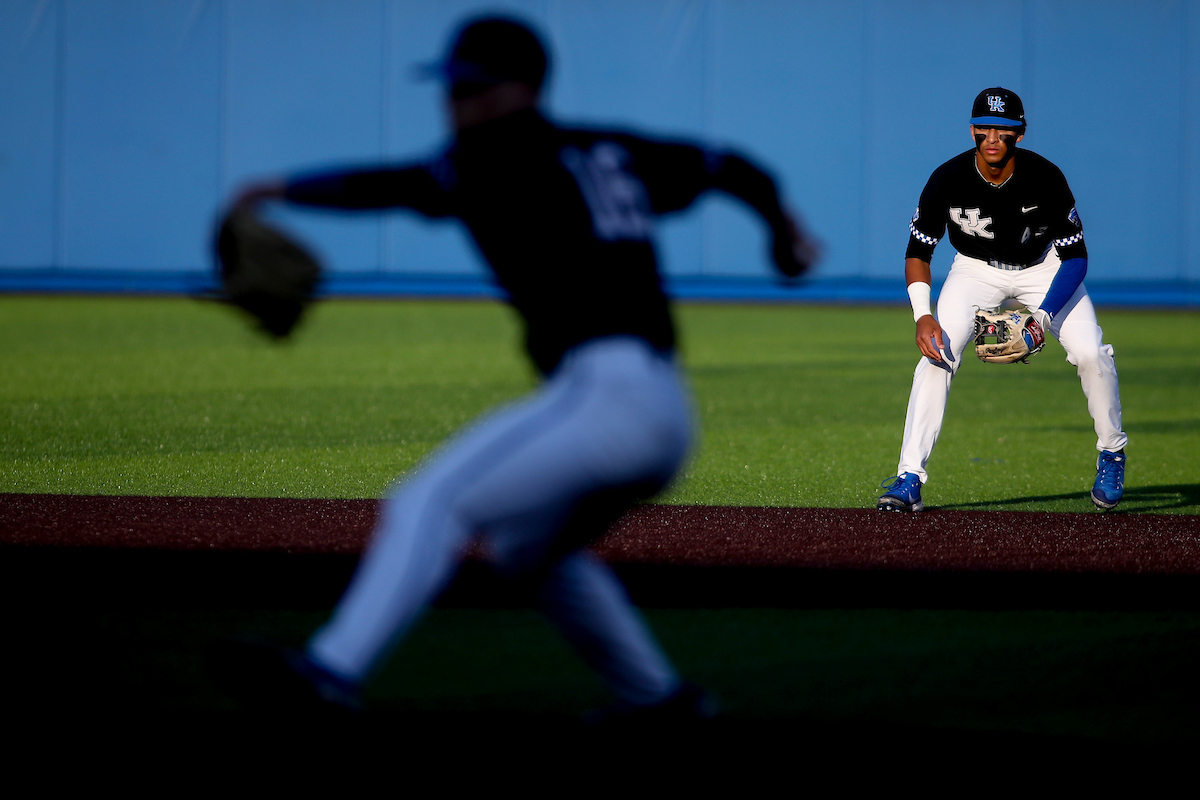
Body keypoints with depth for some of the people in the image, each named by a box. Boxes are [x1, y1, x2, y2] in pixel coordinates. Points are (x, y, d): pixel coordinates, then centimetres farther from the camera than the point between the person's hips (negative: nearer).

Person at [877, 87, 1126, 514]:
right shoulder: (948, 179, -26)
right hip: (976, 270, 0)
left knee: (1091, 353, -17)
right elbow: (918, 252, -15)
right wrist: (923, 315, -31)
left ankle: (1112, 455, 9)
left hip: (1044, 267, 0)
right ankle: (909, 477, -21)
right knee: (938, 351, -21)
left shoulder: (1046, 178, -28)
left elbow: (1076, 258, -21)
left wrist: (1042, 316, -35)